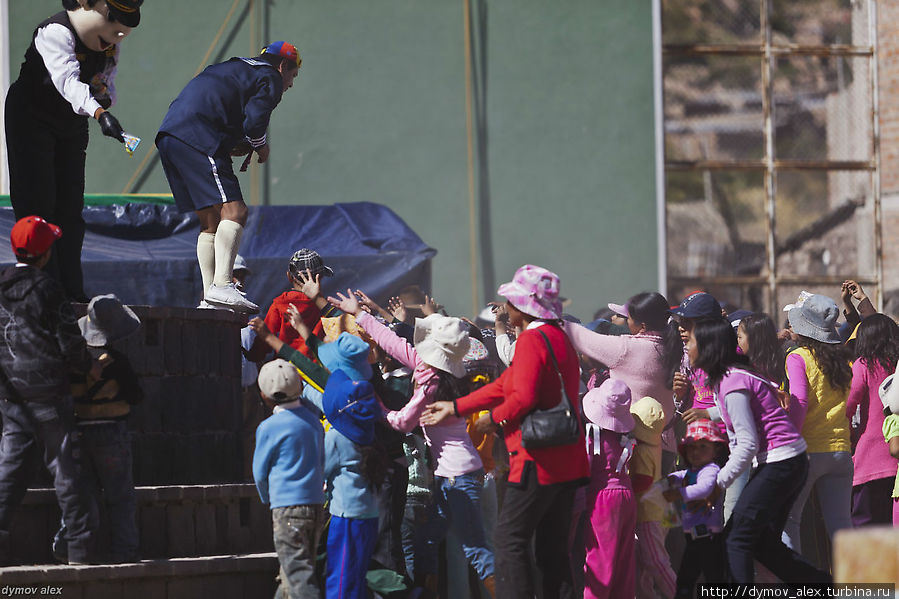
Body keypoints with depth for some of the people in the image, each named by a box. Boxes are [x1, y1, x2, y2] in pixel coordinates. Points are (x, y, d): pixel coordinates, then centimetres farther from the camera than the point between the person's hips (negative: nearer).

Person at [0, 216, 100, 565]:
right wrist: (89, 368, 7)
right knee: (64, 465, 1)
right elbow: (69, 342, -11)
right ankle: (81, 545, 2)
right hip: (49, 392, -5)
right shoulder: (47, 290, -11)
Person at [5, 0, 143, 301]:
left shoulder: (111, 45, -3)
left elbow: (108, 87, 2)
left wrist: (105, 97, -24)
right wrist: (100, 113, -58)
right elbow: (67, 79, -43)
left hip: (73, 126, 7)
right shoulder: (56, 32, -28)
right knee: (37, 203, -14)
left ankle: (71, 291, 6)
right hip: (31, 120, -7)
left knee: (70, 207, 4)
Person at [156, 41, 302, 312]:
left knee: (211, 221, 13)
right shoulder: (270, 78, 5)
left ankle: (209, 295, 10)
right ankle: (221, 285, -28)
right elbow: (254, 122, -10)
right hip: (196, 138, -9)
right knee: (233, 211, -15)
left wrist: (235, 147, 20)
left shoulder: (234, 68, 33)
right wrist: (261, 147, 9)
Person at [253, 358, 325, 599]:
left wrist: (268, 499, 21)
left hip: (288, 506, -7)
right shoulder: (312, 419, 10)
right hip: (317, 503, 7)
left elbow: (260, 472, 2)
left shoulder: (269, 428, -9)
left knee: (297, 570, -9)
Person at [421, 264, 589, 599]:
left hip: (538, 463, -9)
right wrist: (455, 408, 22)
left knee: (510, 540, -5)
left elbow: (523, 397, -24)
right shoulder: (560, 338, 18)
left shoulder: (532, 339, -13)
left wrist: (494, 418, -6)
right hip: (567, 463, 9)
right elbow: (505, 385, 21)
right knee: (552, 547, 11)